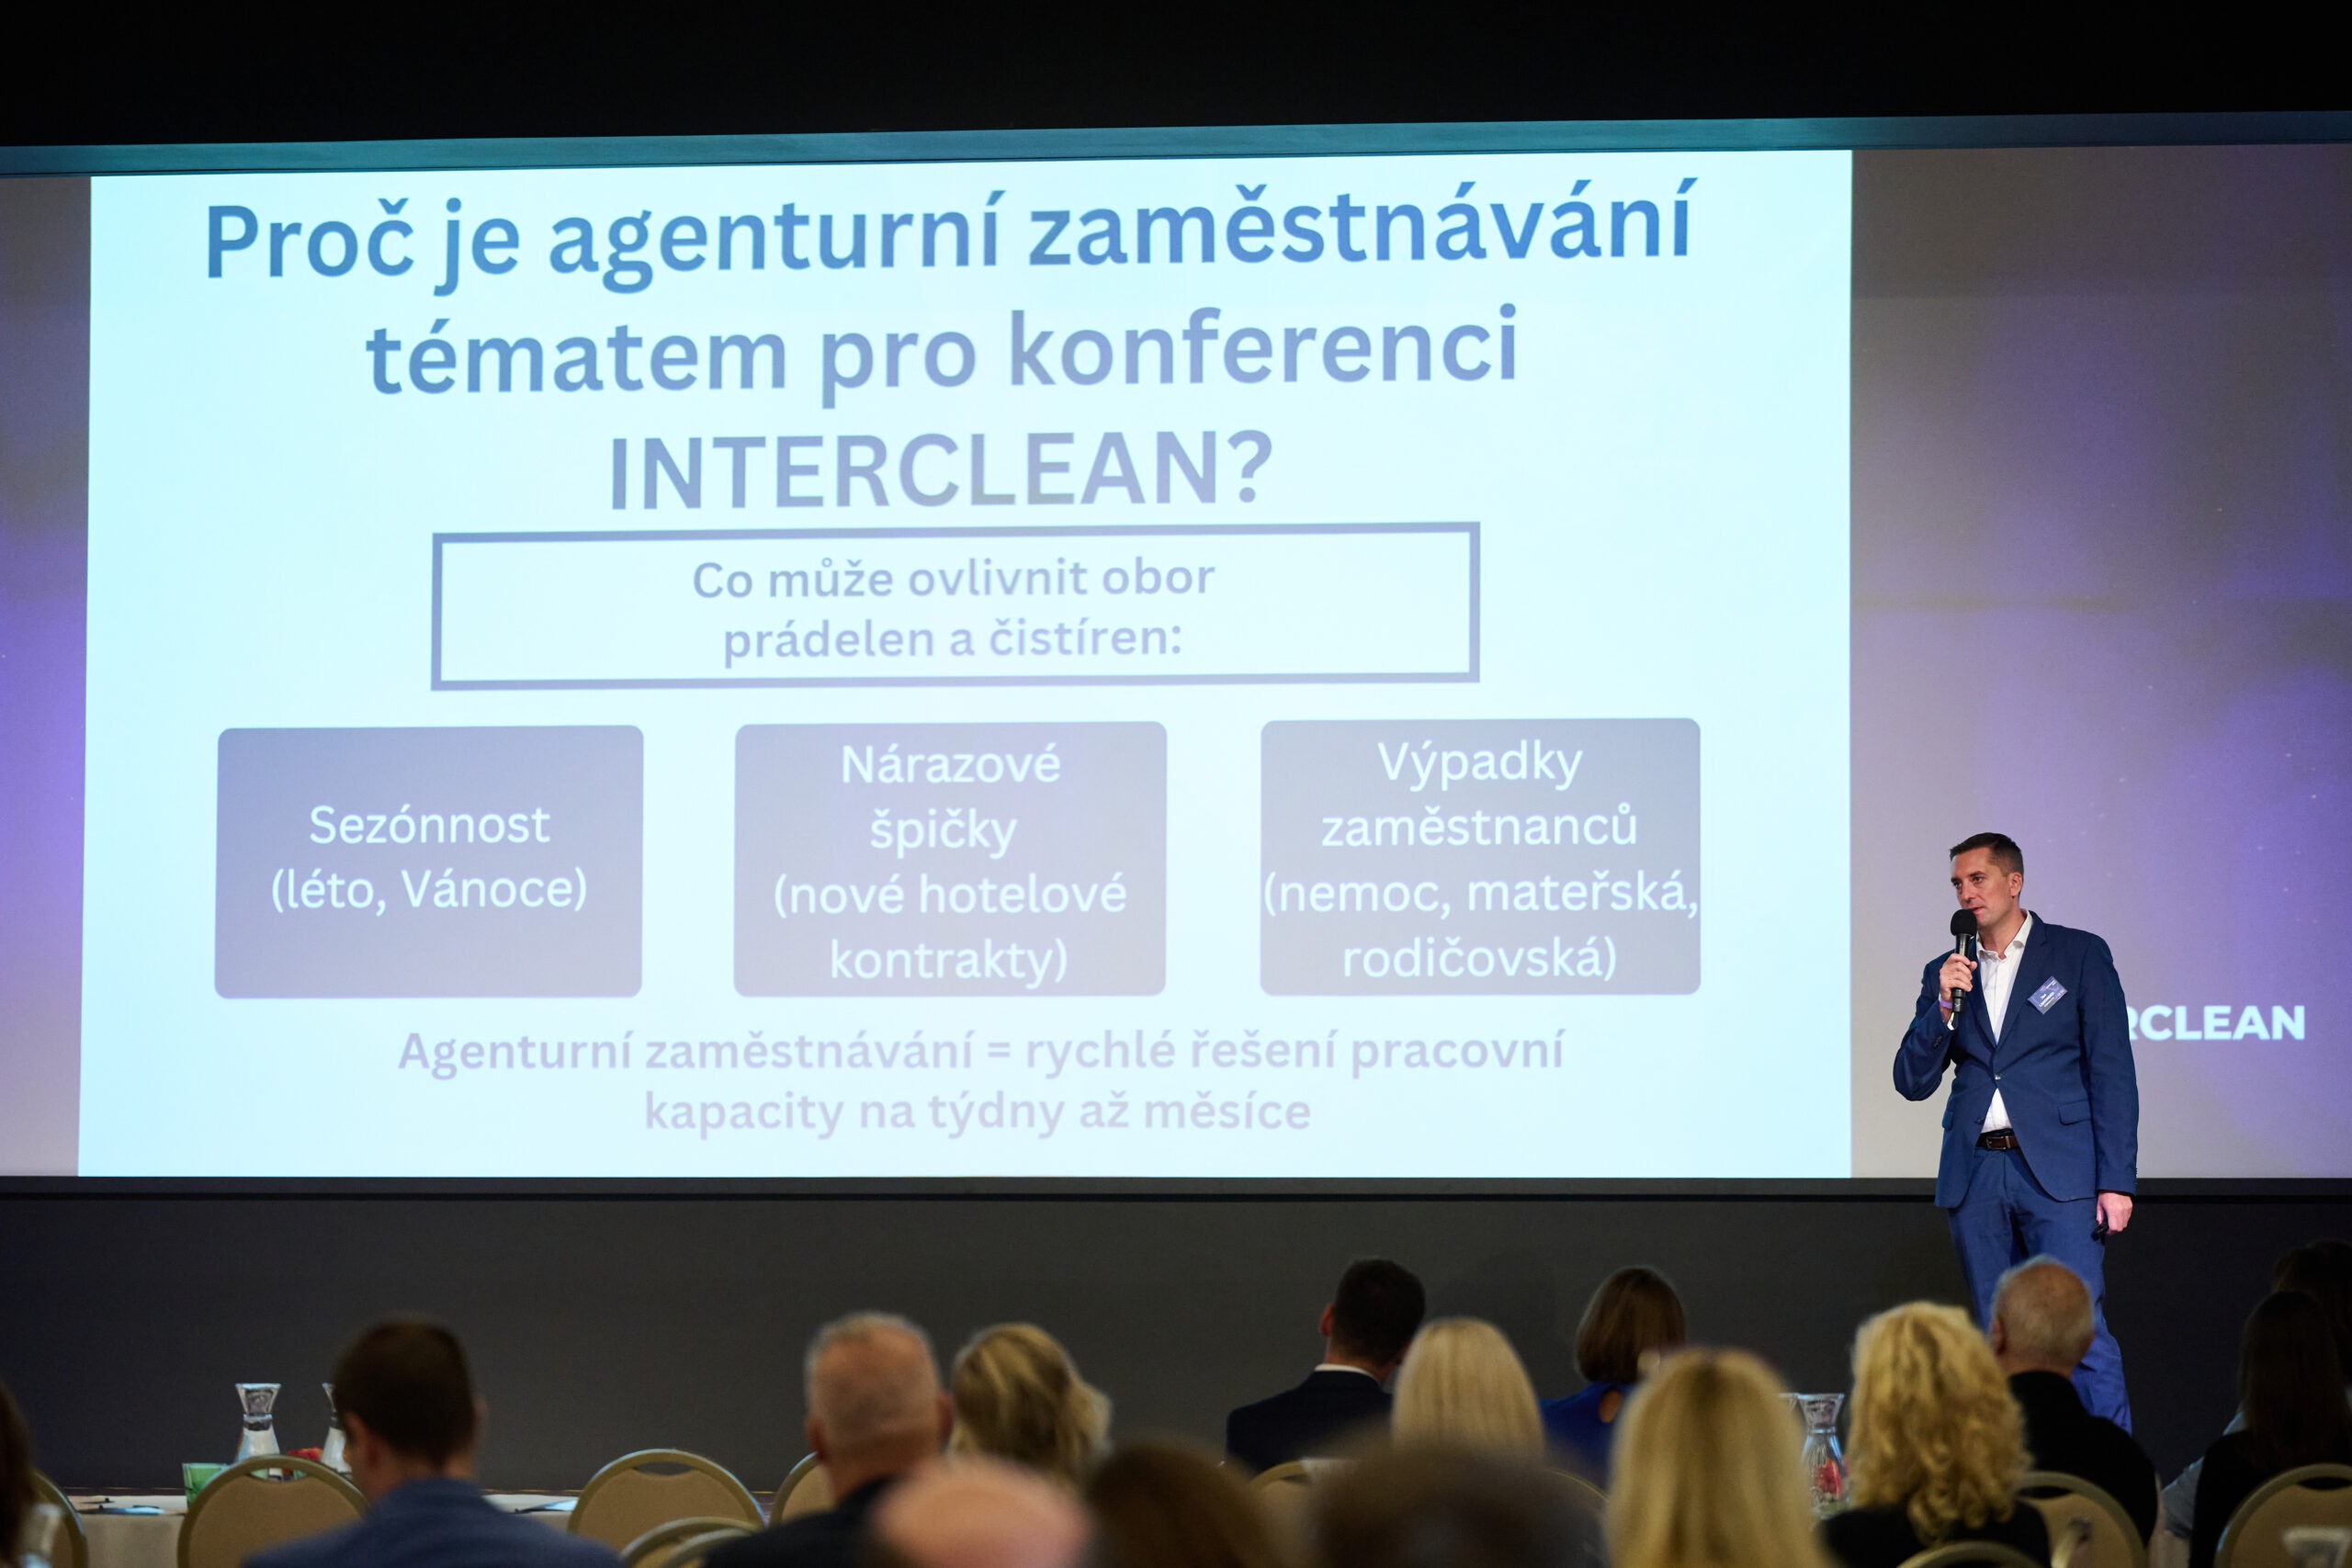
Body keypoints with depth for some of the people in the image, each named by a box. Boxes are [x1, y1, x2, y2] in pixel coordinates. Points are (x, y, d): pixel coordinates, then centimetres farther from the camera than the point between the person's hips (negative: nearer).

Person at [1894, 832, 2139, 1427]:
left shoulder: (2080, 955, 4)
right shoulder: (1945, 973, 15)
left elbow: (2112, 1073, 0)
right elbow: (1912, 1082, 9)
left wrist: (2116, 1181, -8)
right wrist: (1945, 1004, -7)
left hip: (2058, 1172, -4)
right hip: (1975, 1173, 4)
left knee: (2079, 1331, -13)